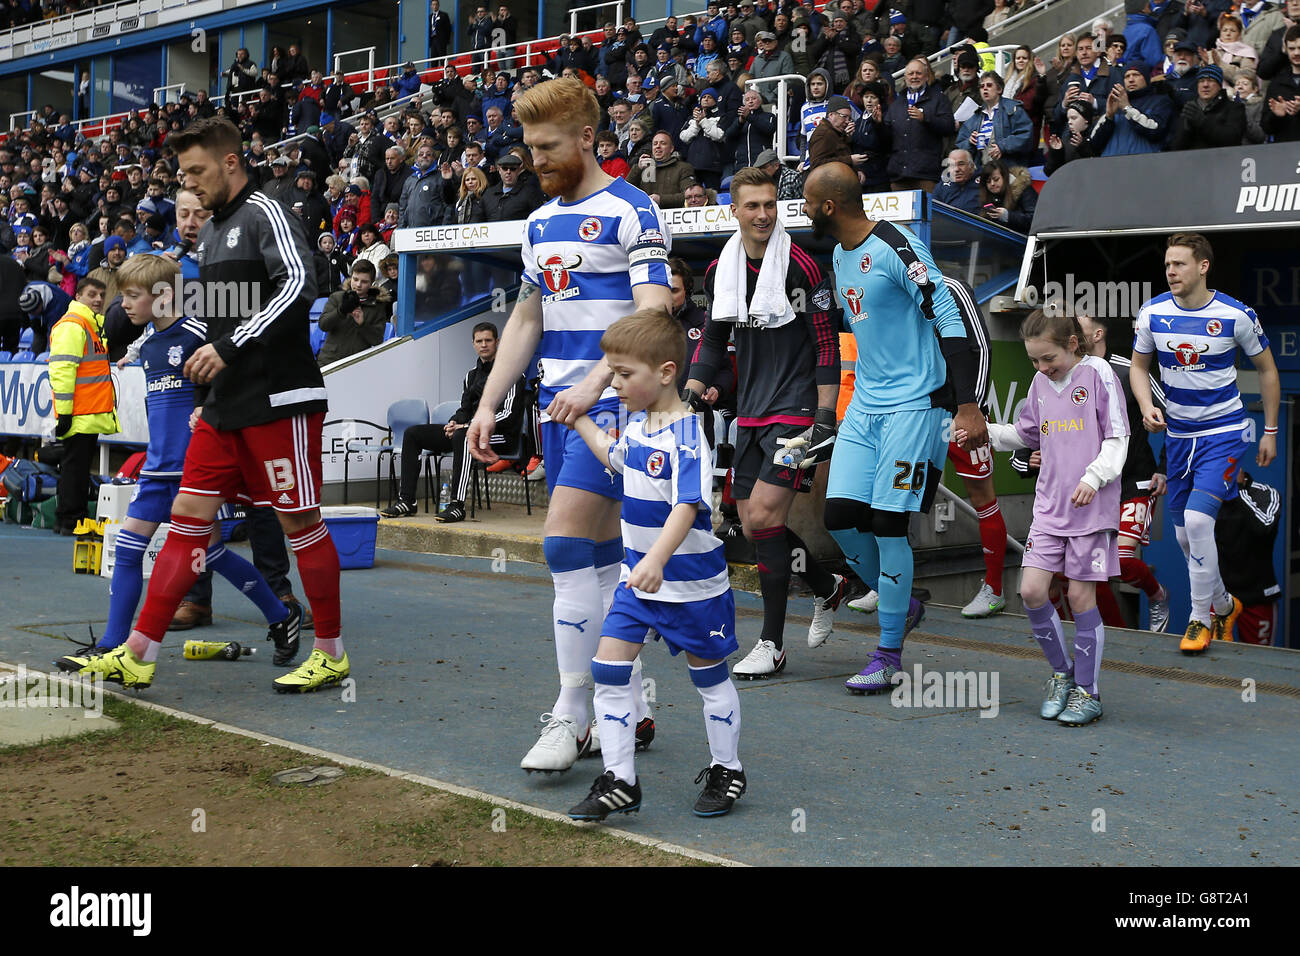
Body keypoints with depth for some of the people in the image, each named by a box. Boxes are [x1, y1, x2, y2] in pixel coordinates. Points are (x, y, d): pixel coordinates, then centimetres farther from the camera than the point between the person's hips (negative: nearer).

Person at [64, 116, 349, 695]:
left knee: (300, 523, -1)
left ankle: (331, 655, 12)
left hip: (280, 402, -9)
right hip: (226, 407, 9)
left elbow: (299, 286, -25)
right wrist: (210, 397, 24)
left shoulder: (264, 214, -8)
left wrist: (231, 346, -27)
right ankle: (137, 656, 6)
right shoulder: (210, 230, 18)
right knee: (188, 515, 5)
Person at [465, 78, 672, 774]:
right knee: (601, 556, 9)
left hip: (610, 401, -7)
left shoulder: (630, 211, -7)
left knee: (566, 545, -15)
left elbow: (653, 314, -17)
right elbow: (525, 319, 22)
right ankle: (626, 708, 16)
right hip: (558, 403, 8)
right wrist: (488, 405, 17)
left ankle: (571, 716, -8)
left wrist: (594, 384, -28)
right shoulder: (540, 222, 17)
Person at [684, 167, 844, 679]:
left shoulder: (801, 265, -10)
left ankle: (772, 644, -5)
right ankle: (827, 587, 31)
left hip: (796, 408, -7)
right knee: (752, 525, 6)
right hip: (750, 413, 7)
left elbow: (827, 344, -9)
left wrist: (825, 417, -13)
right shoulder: (720, 269, 7)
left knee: (763, 515, -15)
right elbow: (714, 339, 19)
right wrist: (692, 393, 7)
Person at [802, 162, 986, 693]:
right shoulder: (840, 255, 12)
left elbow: (949, 321, -17)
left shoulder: (897, 248, -16)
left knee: (887, 523, -8)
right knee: (840, 515, -1)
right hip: (865, 404, 8)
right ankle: (901, 603, 23)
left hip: (914, 402, -8)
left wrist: (967, 404, -22)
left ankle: (889, 654, 3)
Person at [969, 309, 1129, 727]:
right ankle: (1062, 673, 18)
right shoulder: (1041, 381, 10)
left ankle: (1087, 691, 12)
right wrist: (984, 432, 9)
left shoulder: (1097, 373, -7)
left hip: (1091, 506, -5)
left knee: (1081, 596, -1)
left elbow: (1117, 438, -8)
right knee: (1031, 591, -3)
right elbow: (1027, 434, 23)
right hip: (1049, 505, 5)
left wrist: (1094, 477, -21)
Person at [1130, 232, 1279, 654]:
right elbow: (1139, 366, 10)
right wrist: (1146, 405, -10)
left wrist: (1270, 431, 3)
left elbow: (1266, 369, 1)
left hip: (1224, 433, -4)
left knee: (1197, 519, -20)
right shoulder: (1152, 313, -4)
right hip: (1178, 433, 5)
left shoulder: (1236, 315, -12)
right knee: (1184, 532, 9)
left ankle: (1202, 618, -5)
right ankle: (1223, 604, 33)